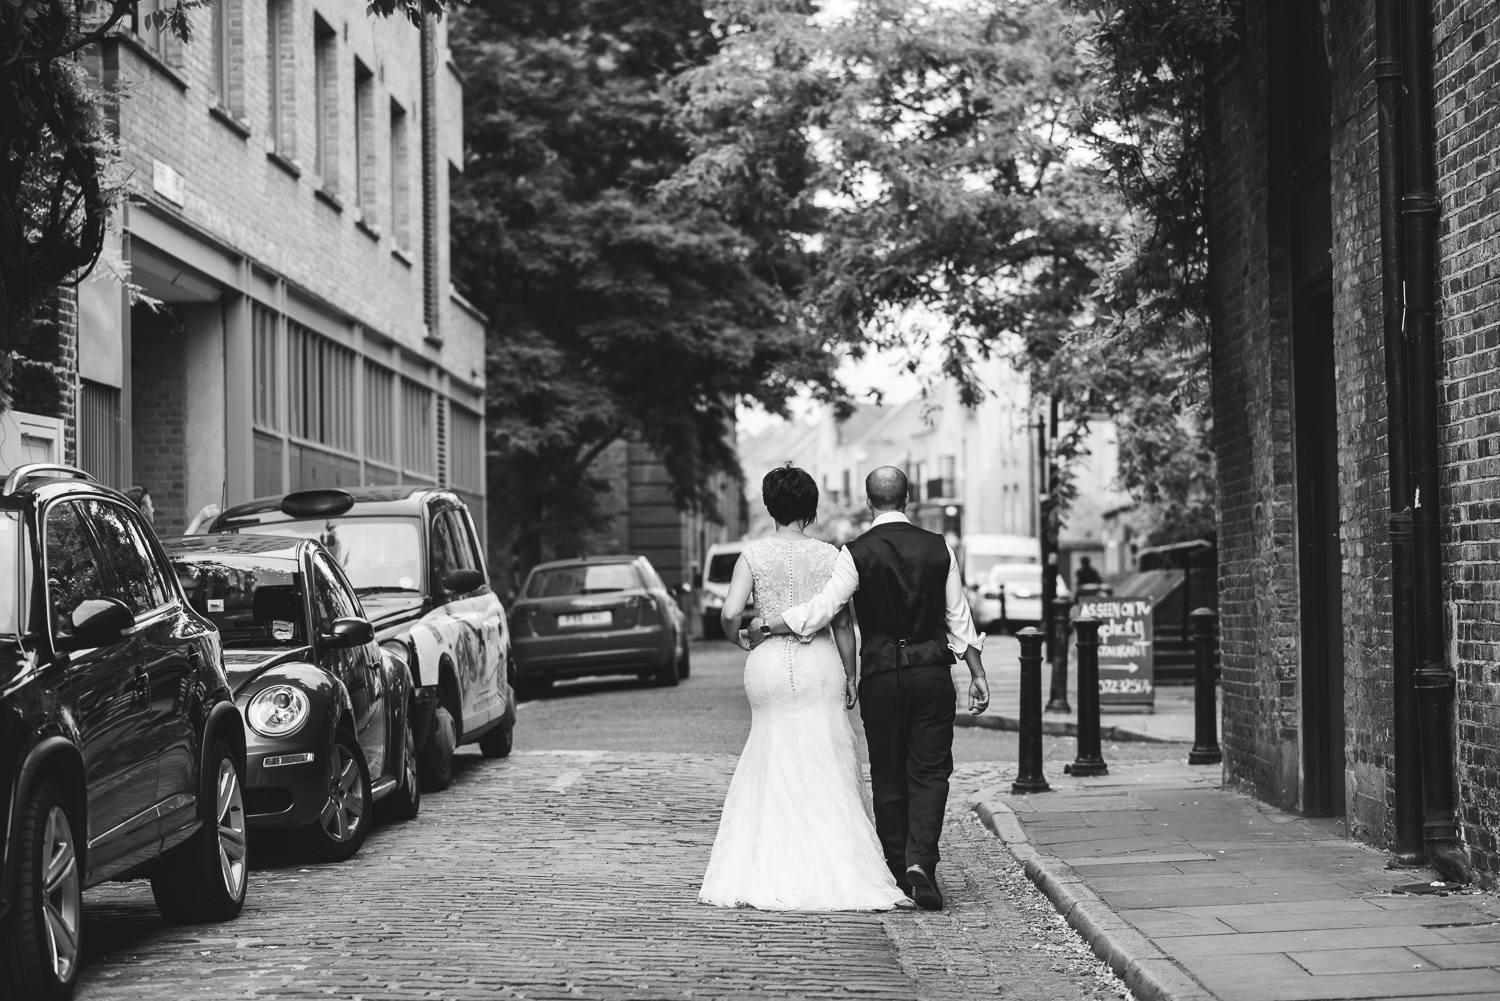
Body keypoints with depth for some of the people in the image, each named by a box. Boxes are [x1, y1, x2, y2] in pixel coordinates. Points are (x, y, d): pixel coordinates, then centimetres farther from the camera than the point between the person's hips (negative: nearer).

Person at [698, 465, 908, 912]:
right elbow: (843, 624, -1)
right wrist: (850, 675, 9)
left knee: (775, 767, 13)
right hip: (819, 663, -1)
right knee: (826, 767, 3)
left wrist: (738, 637, 9)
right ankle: (835, 871, -2)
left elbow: (729, 612, -13)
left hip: (769, 663, 1)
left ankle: (770, 871, 14)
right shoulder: (829, 556, -2)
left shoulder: (754, 554, -3)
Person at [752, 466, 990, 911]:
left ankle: (898, 871, 15)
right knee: (930, 771, 4)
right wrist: (977, 674, 11)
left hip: (881, 674, -1)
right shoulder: (938, 548, 2)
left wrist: (764, 625, -3)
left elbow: (822, 609, -13)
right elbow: (959, 617, 5)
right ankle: (921, 861, -14)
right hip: (932, 672, 1)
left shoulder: (857, 553, -7)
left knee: (888, 776, 9)